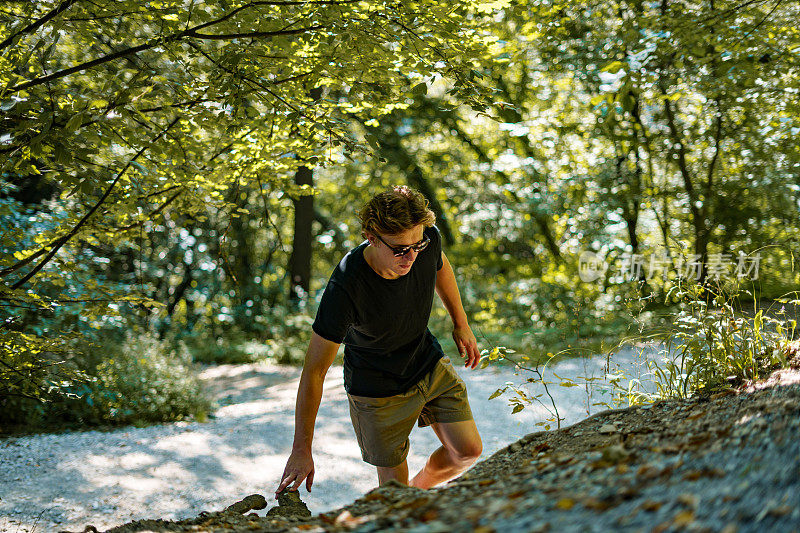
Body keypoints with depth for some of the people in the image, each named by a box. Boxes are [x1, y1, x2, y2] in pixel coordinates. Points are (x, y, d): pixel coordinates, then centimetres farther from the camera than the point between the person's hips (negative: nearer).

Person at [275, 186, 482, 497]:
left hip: (430, 364, 5)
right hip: (377, 387, -5)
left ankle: (420, 489, 35)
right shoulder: (345, 289, -37)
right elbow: (314, 371, -30)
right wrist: (301, 451, -28)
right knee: (394, 473, 6)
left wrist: (461, 324, 12)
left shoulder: (427, 238, -23)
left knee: (468, 451, 6)